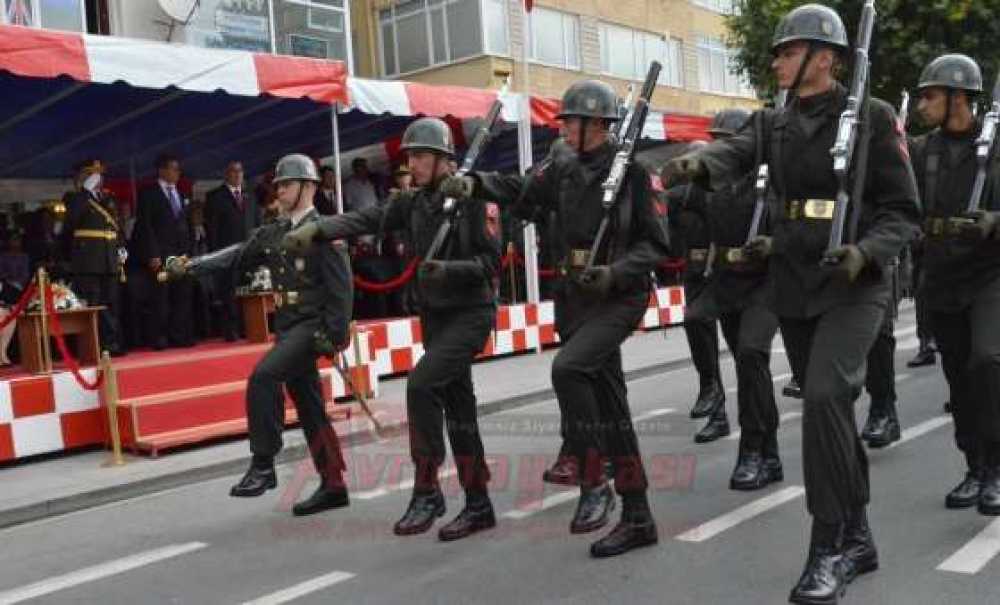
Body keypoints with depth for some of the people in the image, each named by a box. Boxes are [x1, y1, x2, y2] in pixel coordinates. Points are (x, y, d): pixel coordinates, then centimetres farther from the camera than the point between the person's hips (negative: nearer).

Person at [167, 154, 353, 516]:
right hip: (287, 327, 8)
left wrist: (336, 336, -18)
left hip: (311, 326, -8)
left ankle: (263, 465, -14)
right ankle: (333, 486, 17)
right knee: (309, 409, 9)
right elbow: (236, 257, 7)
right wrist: (192, 266, -5)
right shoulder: (272, 233, 13)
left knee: (263, 376, -24)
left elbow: (341, 286, -14)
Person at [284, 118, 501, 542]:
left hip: (470, 313, -7)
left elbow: (492, 260, -13)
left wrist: (449, 269, -28)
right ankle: (478, 506, 19)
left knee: (421, 384, -23)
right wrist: (318, 228, -21)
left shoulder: (471, 198, -12)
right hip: (435, 314, 7)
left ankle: (426, 489, -10)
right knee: (457, 409, 9)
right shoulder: (414, 202, 6)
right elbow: (367, 219, -6)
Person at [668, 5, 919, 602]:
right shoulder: (776, 123, 11)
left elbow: (904, 213, -5)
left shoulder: (873, 116, -5)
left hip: (854, 286, -6)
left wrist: (864, 252, -24)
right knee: (828, 409, 12)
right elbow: (734, 152, -10)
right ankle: (858, 538, 26)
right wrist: (699, 161, -33)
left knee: (825, 396, -23)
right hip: (793, 286, 6)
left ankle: (829, 547, -10)